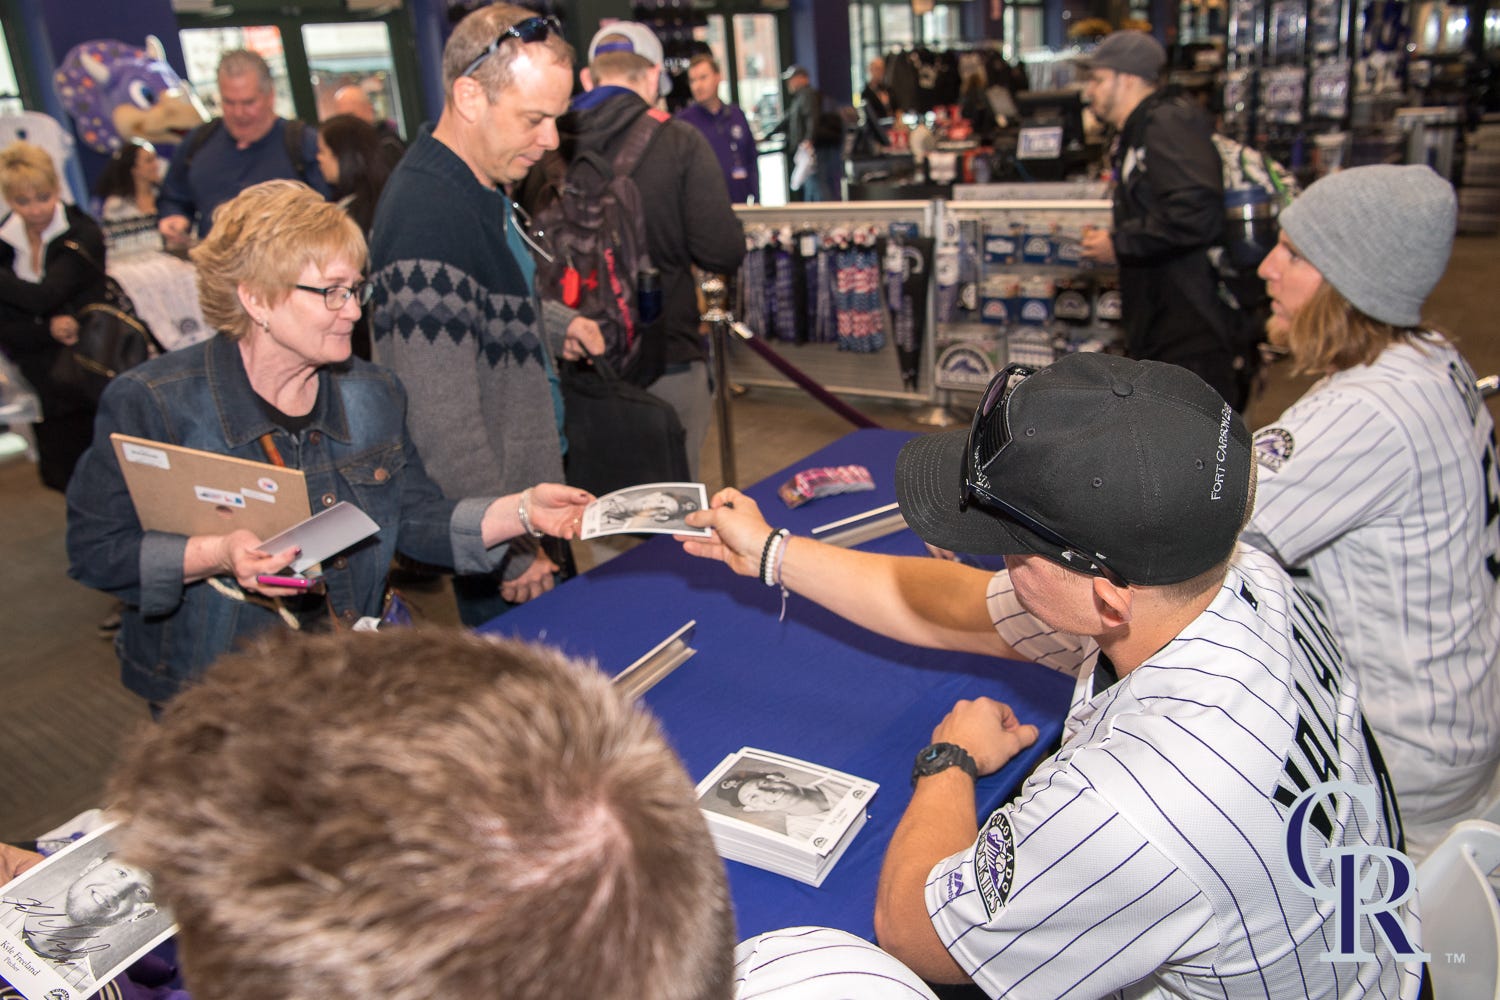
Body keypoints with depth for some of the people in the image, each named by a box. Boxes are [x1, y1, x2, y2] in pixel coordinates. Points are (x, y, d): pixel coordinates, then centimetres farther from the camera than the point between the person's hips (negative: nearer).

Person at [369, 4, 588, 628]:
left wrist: (552, 333, 9)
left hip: (527, 483, 9)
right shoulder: (430, 218, -26)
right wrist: (510, 552, -21)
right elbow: (445, 423, -27)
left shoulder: (481, 190, 6)